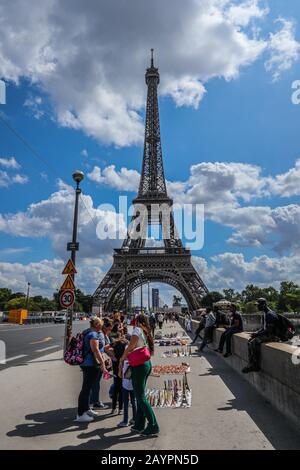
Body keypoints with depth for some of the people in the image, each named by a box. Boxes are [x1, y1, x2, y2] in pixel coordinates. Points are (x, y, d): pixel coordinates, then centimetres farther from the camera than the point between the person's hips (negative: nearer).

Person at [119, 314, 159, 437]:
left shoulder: (137, 330, -9)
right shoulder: (146, 332, 13)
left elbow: (129, 348, -13)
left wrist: (121, 360, -1)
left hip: (139, 365, -8)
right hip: (147, 364, 8)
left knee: (141, 397, -1)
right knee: (140, 395, 17)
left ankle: (153, 426, 2)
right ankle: (139, 425, 25)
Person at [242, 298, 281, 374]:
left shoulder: (270, 314, -19)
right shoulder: (265, 313, 14)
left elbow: (269, 330, -24)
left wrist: (257, 334, -18)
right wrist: (256, 332, 6)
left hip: (274, 336, -10)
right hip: (268, 334, 10)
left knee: (254, 342, -25)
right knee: (250, 341, -5)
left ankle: (256, 366, -14)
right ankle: (251, 365, -8)